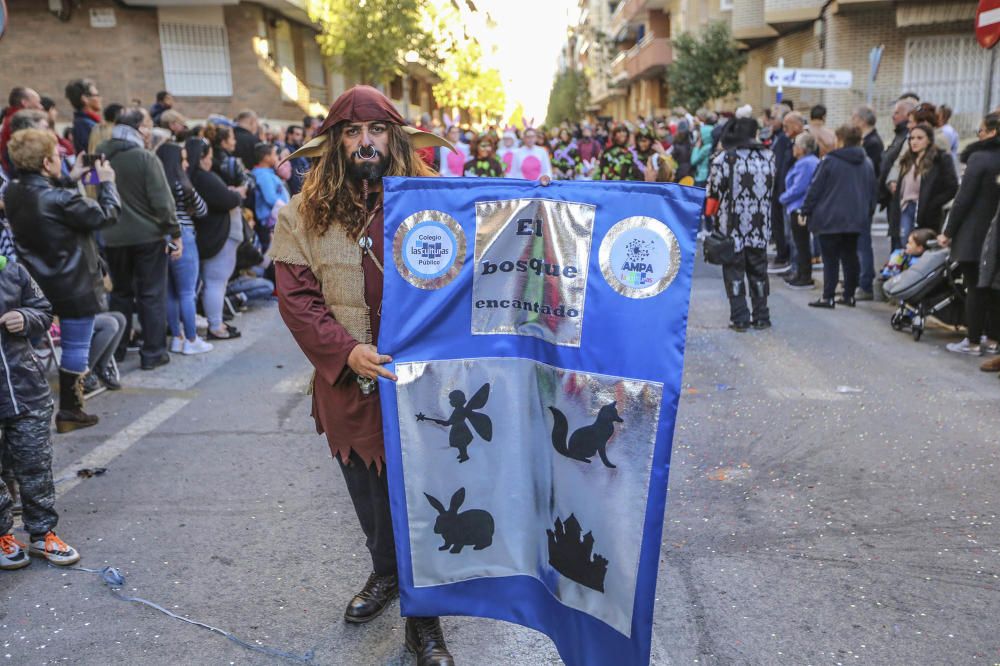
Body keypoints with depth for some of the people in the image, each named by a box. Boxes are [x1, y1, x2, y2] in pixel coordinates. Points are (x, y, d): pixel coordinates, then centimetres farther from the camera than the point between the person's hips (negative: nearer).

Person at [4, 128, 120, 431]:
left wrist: (70, 179, 10)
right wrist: (106, 183, -3)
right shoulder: (61, 199, -24)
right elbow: (108, 215, -17)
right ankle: (70, 411, 13)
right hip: (74, 286, -8)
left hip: (38, 284, 8)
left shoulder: (13, 193, -1)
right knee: (76, 347, 5)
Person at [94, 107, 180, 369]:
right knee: (152, 295, 3)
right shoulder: (145, 158, -14)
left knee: (121, 293, 17)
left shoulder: (99, 156, 3)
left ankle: (116, 349, 23)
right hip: (147, 236, -5)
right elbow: (162, 201, -15)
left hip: (113, 237, 5)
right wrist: (175, 233, -7)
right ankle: (153, 352, 6)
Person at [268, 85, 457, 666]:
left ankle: (424, 618, 24)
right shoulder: (302, 215, -1)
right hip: (351, 383, 2)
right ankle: (386, 573, 47)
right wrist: (346, 351, -17)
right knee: (371, 494, 20)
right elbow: (296, 298, -6)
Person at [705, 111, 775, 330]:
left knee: (735, 271, 4)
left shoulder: (724, 158, -10)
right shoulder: (768, 156, 3)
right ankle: (761, 317, 18)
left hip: (732, 226, -4)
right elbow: (771, 188, 13)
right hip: (760, 227, 4)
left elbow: (714, 191, -8)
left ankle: (739, 318, 3)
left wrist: (711, 213, 5)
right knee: (758, 270, 13)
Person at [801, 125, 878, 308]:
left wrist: (806, 210, 0)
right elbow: (873, 190, 14)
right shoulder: (867, 163, 9)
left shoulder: (829, 161, -9)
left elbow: (815, 188, -9)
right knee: (850, 256, 12)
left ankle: (828, 297, -3)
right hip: (856, 219, 6)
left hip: (830, 219, -5)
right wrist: (868, 212, 23)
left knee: (830, 258, -2)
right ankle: (849, 295, 15)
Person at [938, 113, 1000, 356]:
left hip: (973, 235, -6)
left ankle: (973, 342, 5)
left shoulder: (980, 158, -14)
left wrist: (948, 232, -9)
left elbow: (964, 199, -15)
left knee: (974, 289, 0)